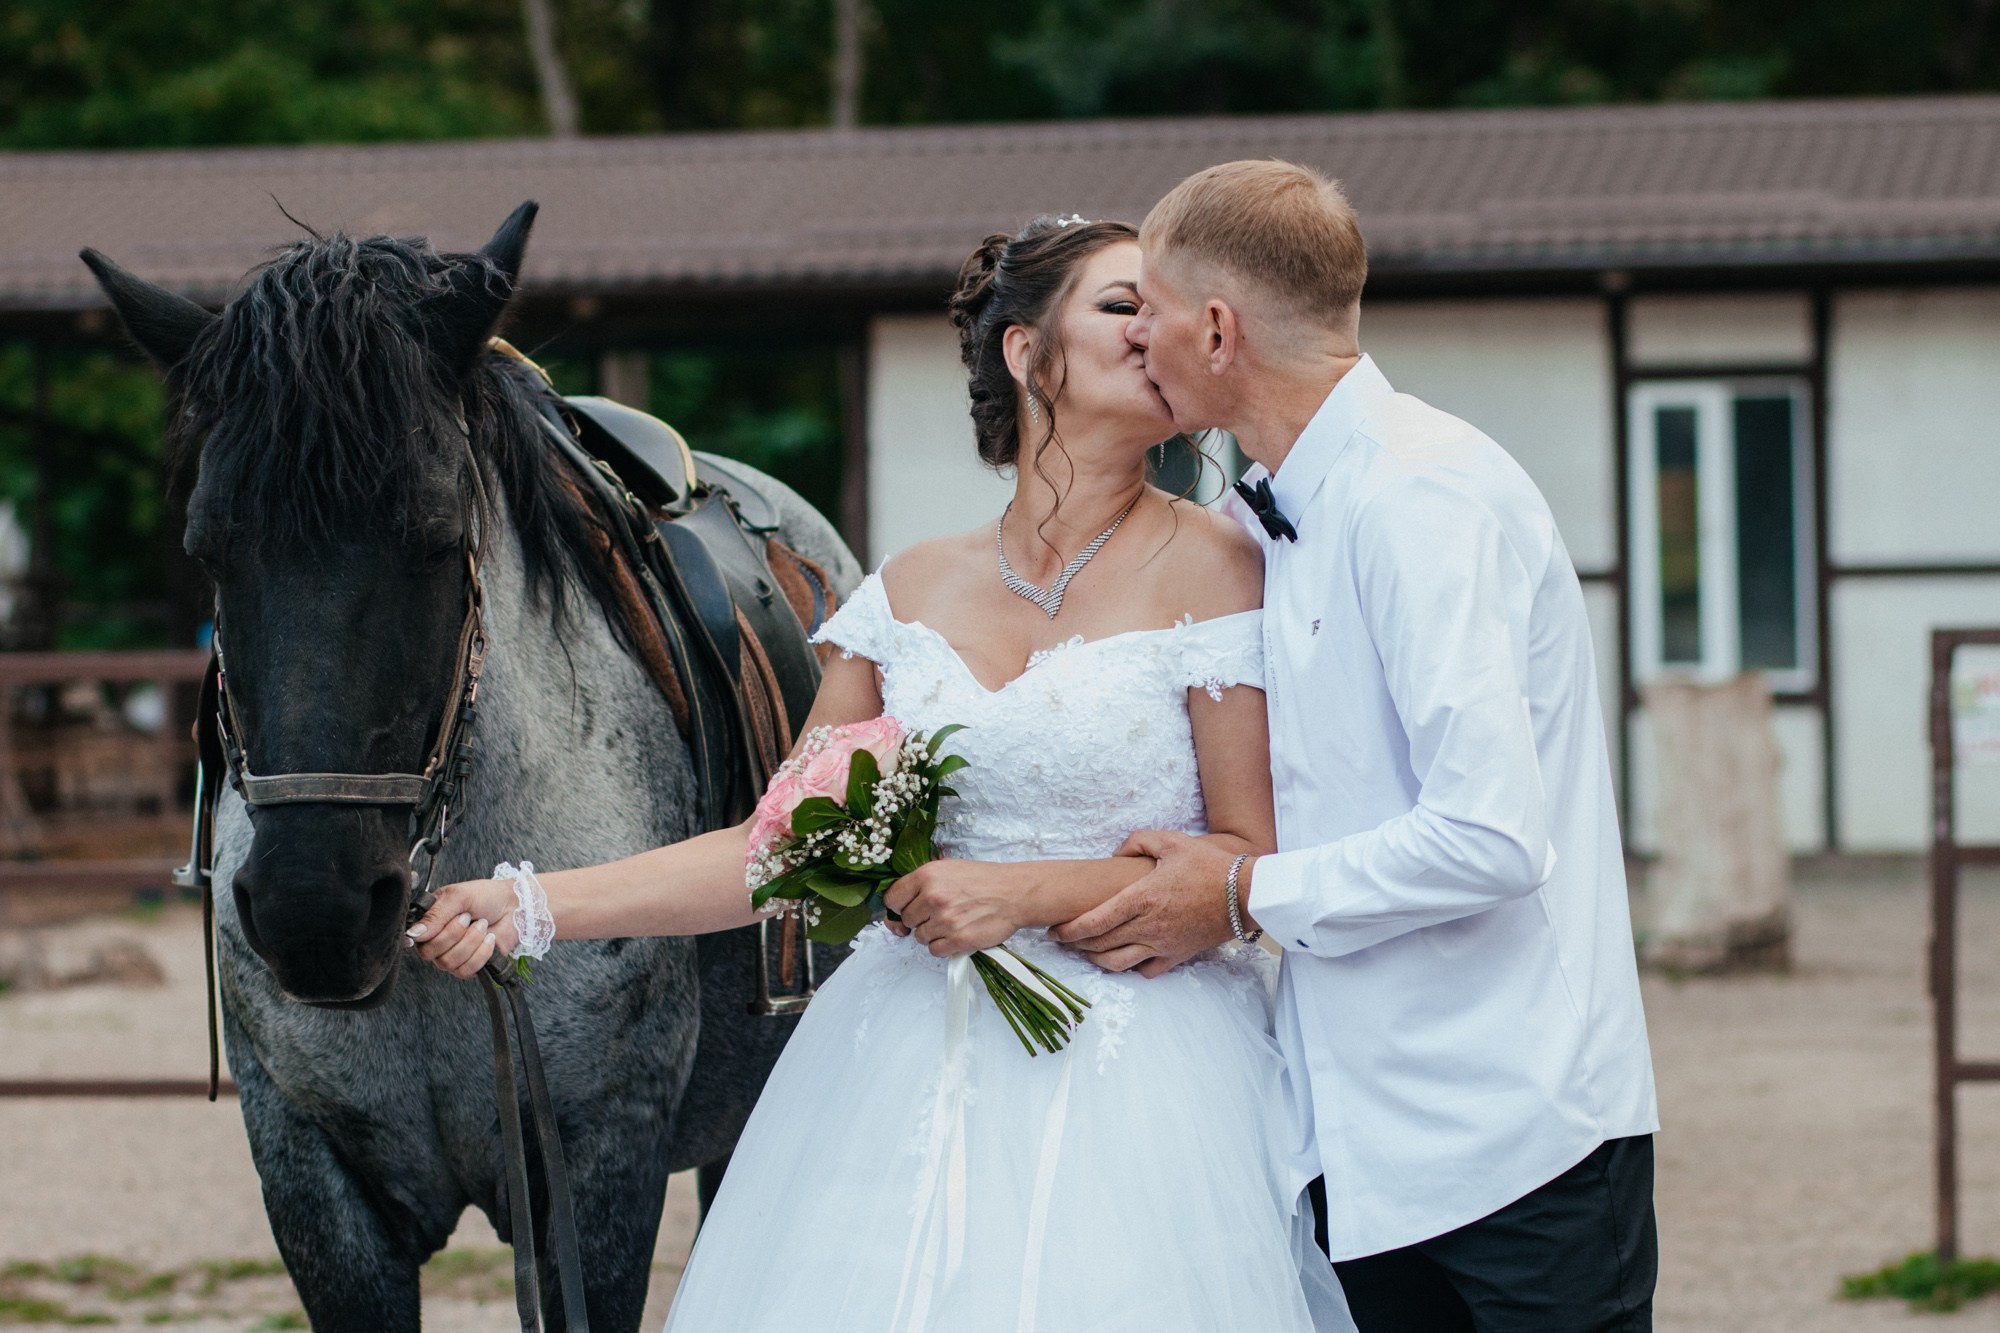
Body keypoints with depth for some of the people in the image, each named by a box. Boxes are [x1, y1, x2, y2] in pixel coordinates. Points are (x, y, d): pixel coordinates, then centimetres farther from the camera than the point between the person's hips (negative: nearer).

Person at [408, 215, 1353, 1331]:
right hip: (906, 1064, 4)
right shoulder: (912, 592, 9)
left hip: (1133, 1079, -4)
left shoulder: (1212, 568, -3)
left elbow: (1258, 863, -6)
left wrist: (1023, 895, -15)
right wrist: (534, 906, 0)